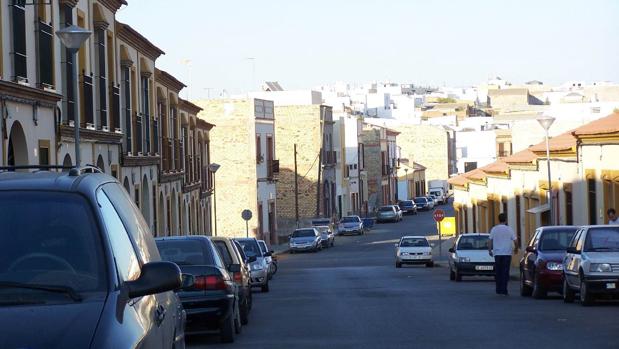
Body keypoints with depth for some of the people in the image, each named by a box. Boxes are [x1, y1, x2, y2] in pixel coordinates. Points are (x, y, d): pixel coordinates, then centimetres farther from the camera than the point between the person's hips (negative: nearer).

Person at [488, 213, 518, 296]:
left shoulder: (494, 229, 2)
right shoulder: (509, 229, -2)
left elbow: (490, 241, 0)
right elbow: (515, 241, -2)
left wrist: (490, 250, 9)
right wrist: (516, 248, 15)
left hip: (497, 254, 2)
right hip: (507, 253, -2)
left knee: (498, 273, 10)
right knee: (505, 272, -1)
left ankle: (498, 290, 11)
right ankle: (503, 290, -7)